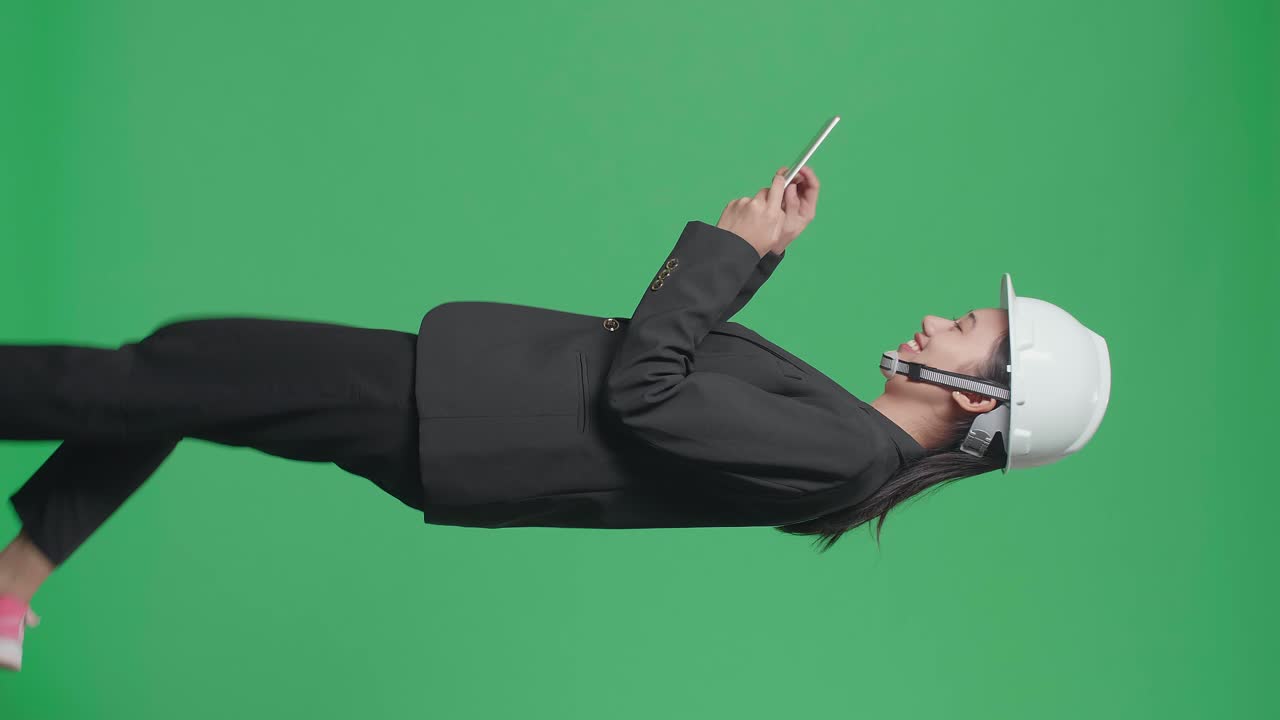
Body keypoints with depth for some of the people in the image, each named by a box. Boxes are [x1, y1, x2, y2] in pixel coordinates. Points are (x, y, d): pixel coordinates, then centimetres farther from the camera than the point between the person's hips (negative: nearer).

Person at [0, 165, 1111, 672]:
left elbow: (643, 394, -23)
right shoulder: (837, 421, 10)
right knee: (174, 360, 13)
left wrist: (735, 246, -15)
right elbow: (685, 349, 19)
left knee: (157, 379, -9)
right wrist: (760, 245, 10)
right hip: (458, 376, 9)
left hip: (429, 421, -9)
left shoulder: (838, 454, -18)